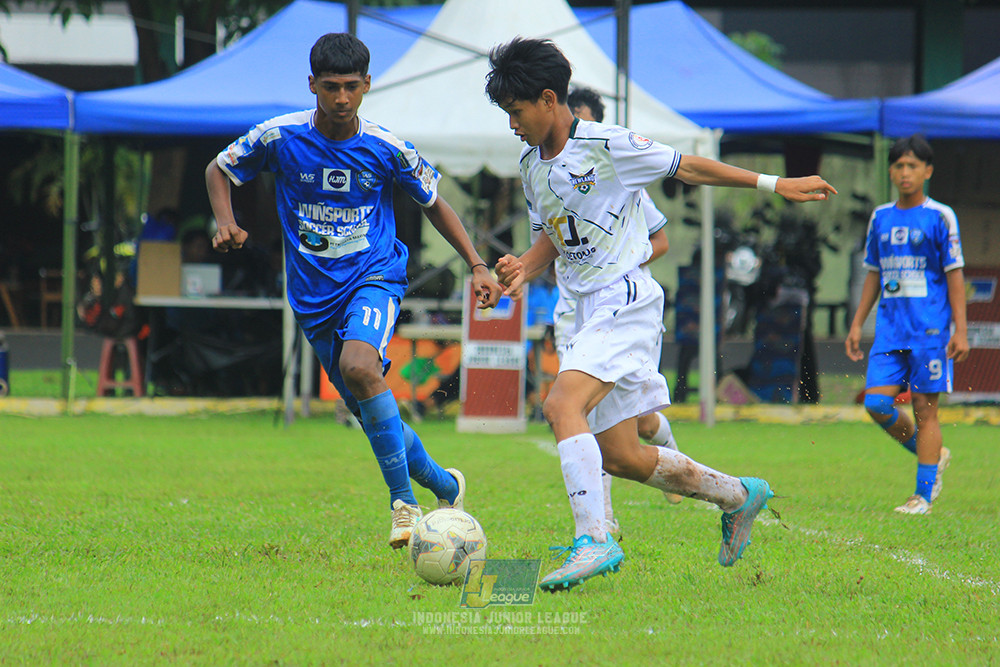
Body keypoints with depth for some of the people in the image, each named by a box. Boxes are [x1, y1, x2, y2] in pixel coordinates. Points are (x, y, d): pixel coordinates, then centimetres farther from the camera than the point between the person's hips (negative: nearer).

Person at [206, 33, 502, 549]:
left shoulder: (388, 149, -8)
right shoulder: (280, 138, -7)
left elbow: (434, 204, 8)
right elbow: (219, 169, 9)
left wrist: (477, 265, 0)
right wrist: (225, 224, -9)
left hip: (374, 275, -3)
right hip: (314, 294, 3)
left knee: (358, 365, -32)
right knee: (370, 413, 6)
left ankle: (403, 501, -25)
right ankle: (445, 487, 31)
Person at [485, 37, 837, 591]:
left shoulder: (607, 146, -11)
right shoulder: (532, 166, 12)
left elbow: (688, 168, -1)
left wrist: (774, 184, 0)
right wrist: (524, 267, 2)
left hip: (626, 300, -8)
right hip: (588, 311, 8)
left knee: (562, 404, -29)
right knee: (621, 457, 7)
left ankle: (593, 540, -34)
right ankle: (739, 496, 27)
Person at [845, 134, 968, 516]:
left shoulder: (939, 218, -3)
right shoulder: (881, 218, 12)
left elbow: (955, 276, -3)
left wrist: (960, 331, -9)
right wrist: (857, 324, 16)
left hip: (930, 328, -5)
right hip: (890, 327, 5)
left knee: (924, 409, -3)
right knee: (877, 403, -5)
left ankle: (924, 494, 3)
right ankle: (932, 455, 18)